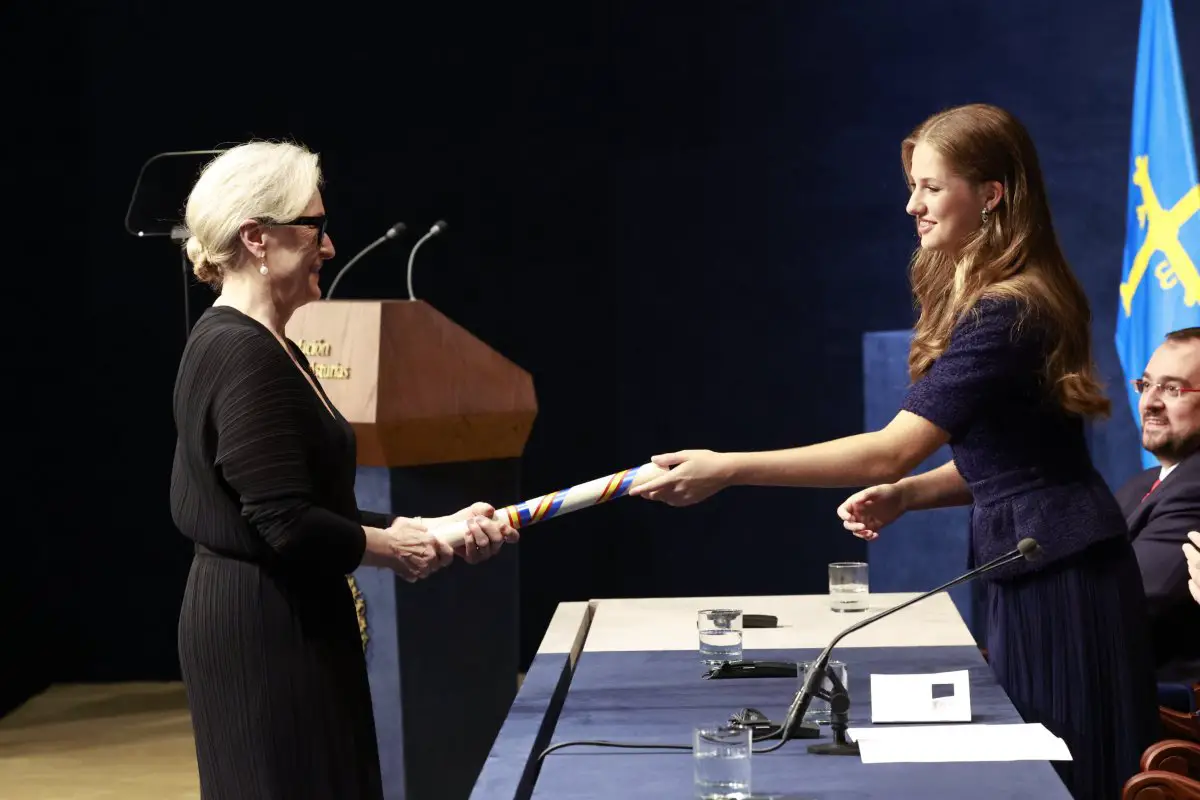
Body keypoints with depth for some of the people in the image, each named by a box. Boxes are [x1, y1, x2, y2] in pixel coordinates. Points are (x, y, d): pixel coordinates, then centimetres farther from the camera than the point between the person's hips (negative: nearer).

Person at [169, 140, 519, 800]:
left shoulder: (261, 348, 12)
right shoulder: (244, 356, -19)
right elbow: (289, 527, -24)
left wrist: (433, 528, 6)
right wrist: (395, 548, -9)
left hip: (278, 627, 10)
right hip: (265, 634, -10)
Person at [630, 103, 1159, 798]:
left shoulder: (1005, 313, -21)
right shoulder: (1012, 299, 12)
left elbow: (890, 450, -26)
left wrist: (727, 470, -26)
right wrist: (905, 496, 1)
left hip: (1059, 578, -10)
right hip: (1037, 566, 10)